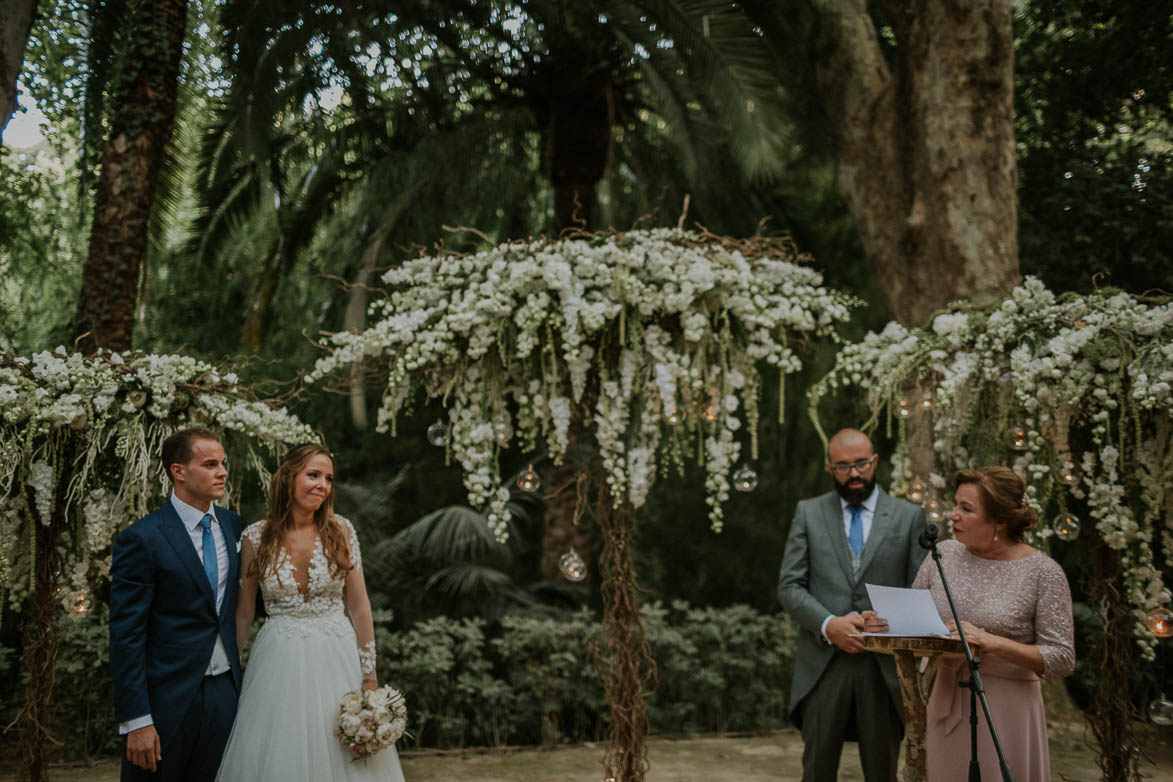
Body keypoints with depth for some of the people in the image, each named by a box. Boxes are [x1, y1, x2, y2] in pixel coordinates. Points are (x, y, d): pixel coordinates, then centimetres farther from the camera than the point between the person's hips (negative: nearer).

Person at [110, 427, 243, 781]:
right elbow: (125, 636, -13)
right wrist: (136, 721, -16)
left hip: (225, 690, 5)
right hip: (168, 697, -5)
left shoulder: (231, 523, 7)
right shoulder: (142, 539, -13)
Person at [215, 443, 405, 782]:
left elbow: (359, 606, 2)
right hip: (279, 663, -1)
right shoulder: (256, 537, -3)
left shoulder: (340, 531, -2)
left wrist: (369, 675, 1)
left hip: (337, 658, 1)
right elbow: (242, 612, 5)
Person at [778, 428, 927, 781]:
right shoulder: (808, 513, 8)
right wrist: (828, 624, -13)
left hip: (884, 665, 0)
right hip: (823, 664, 0)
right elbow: (789, 586, 3)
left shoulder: (909, 516, 7)